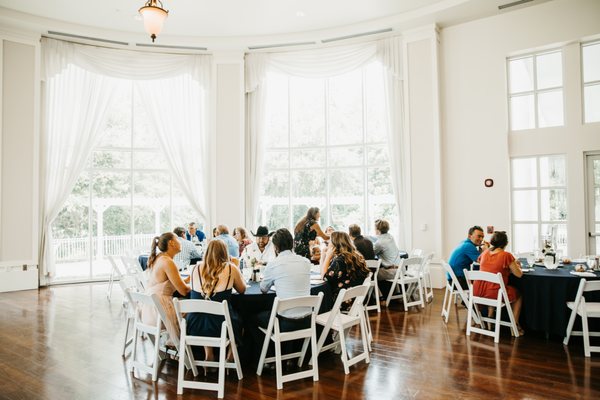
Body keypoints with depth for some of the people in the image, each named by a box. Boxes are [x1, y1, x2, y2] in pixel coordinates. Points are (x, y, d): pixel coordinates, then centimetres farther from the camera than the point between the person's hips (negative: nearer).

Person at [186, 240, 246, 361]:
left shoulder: (196, 269, 2)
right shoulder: (230, 268, -5)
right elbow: (242, 290, 11)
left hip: (194, 328, 3)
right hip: (220, 326, -2)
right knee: (239, 321, 30)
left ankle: (208, 353, 32)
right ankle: (231, 354, 34)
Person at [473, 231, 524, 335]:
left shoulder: (485, 253, 6)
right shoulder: (506, 255, -11)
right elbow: (519, 274, -5)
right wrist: (517, 266, 17)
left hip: (478, 292, 5)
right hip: (495, 293, -5)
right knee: (518, 295, 25)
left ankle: (489, 318, 38)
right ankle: (515, 326, 25)